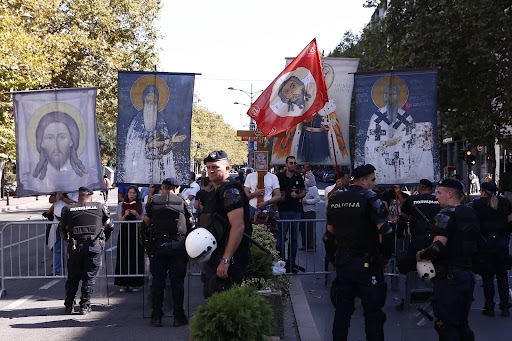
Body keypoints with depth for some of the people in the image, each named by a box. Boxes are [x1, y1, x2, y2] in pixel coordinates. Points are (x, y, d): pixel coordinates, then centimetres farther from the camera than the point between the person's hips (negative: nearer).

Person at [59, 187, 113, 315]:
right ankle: (85, 306, 6)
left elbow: (62, 228, 17)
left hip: (75, 247, 1)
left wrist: (67, 240, 35)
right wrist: (104, 240, 30)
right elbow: (109, 226, 13)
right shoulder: (100, 207, 7)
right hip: (94, 247, -1)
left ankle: (69, 306, 17)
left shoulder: (68, 209, 7)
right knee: (89, 278, 6)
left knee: (72, 278, 12)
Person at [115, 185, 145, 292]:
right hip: (124, 234, 0)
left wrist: (136, 215, -15)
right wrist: (125, 215, -17)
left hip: (137, 234, 0)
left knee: (136, 258, -3)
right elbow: (120, 221, 2)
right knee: (123, 258, -4)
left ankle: (135, 284, 2)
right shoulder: (121, 205, 9)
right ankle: (123, 284, 0)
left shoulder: (141, 205, 8)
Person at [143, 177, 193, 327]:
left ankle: (156, 317, 7)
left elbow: (146, 223, 13)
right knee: (177, 281, 4)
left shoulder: (154, 201, 7)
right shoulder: (183, 202, 6)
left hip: (158, 245, 1)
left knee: (157, 281, 6)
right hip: (178, 245, 0)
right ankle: (178, 317, 6)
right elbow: (190, 224, 11)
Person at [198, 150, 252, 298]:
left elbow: (238, 226, -24)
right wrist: (206, 264, 24)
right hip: (214, 260, 11)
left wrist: (225, 260, -28)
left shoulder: (230, 190, -13)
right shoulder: (215, 192, 21)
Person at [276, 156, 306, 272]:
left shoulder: (298, 178, 13)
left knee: (294, 238, 7)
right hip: (283, 211, -4)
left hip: (296, 211, 4)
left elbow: (304, 192, 20)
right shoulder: (279, 177, 0)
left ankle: (291, 264, 14)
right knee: (281, 238, -6)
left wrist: (298, 195, -3)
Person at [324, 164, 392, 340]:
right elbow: (385, 232, -18)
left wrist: (333, 259, 21)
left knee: (342, 310, 16)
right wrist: (386, 256, -5)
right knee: (373, 312, 3)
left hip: (343, 262, 6)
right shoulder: (369, 200, -13)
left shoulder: (335, 200, 6)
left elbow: (329, 235, 13)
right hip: (367, 264, -6)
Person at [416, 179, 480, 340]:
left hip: (448, 278, -9)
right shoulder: (471, 214, 12)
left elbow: (438, 247, -24)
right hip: (468, 275, 9)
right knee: (462, 325, 18)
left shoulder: (446, 215, -14)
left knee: (447, 327, -2)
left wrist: (421, 255, -7)